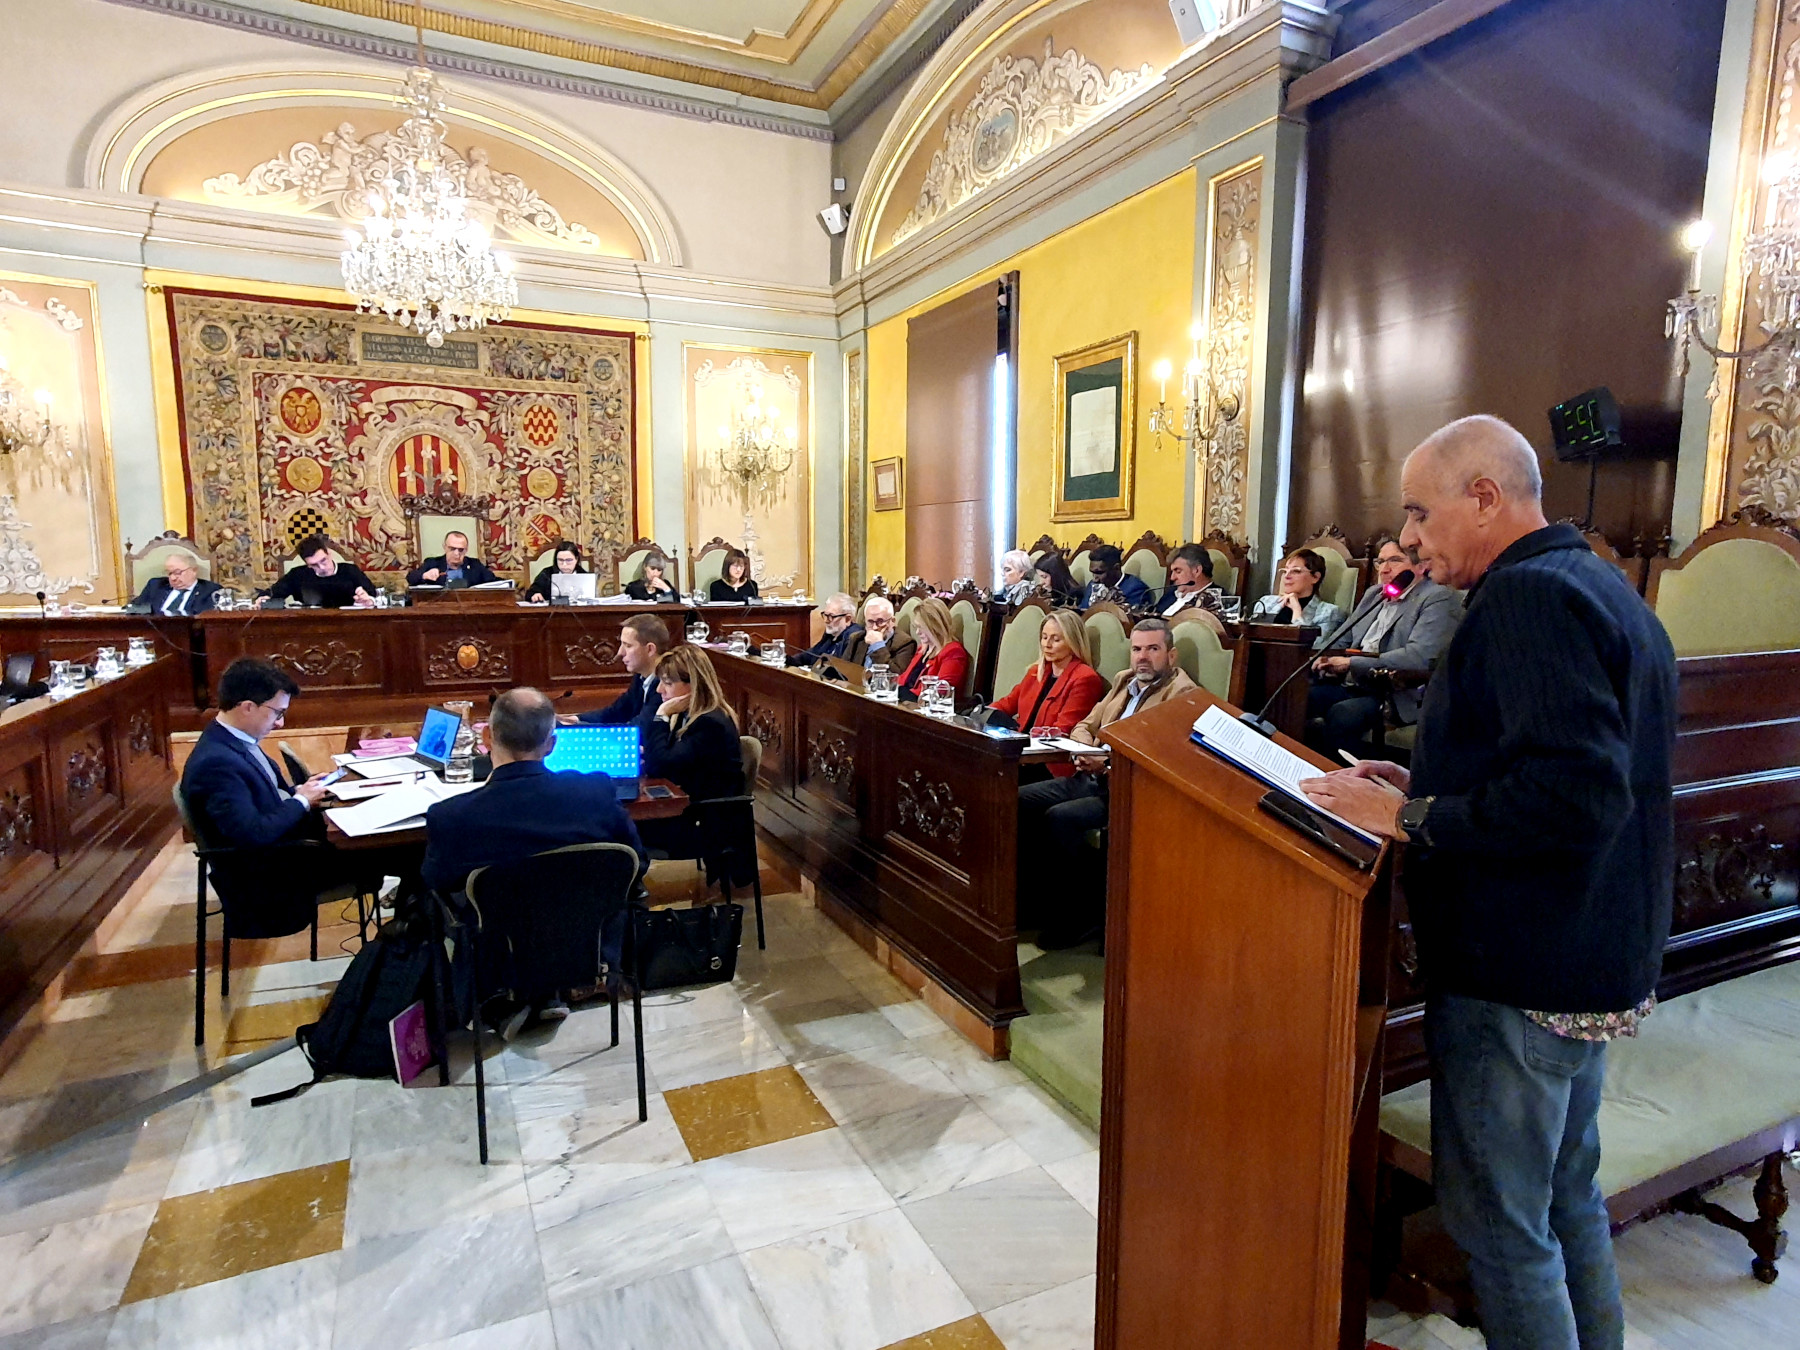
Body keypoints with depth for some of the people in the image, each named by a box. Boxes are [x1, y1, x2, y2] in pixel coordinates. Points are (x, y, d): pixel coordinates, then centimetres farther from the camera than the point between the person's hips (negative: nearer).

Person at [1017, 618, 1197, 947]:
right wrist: (1084, 752, 2)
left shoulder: (1182, 694, -5)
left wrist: (1109, 765, -21)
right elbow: (1085, 725, 24)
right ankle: (1037, 903, 1)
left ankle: (1086, 914, -12)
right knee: (1019, 801, -8)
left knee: (1060, 817, -30)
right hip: (1088, 778, 8)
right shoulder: (1124, 680, 20)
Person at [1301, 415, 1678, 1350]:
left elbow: (1574, 794, -29)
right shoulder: (1606, 589, 13)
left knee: (1499, 1222, 5)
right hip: (1600, 963, 10)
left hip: (1520, 981, -10)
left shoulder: (1528, 594, -20)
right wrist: (1427, 788, 10)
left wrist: (1411, 818, -21)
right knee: (1567, 1197, 24)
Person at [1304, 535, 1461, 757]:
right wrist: (1329, 659, 1)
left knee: (1340, 714, -35)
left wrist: (1351, 663, -17)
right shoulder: (1374, 594, 21)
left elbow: (1419, 657, -18)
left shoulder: (1438, 599, -4)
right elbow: (1343, 637, 27)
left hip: (1398, 698, -7)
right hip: (1352, 687, 7)